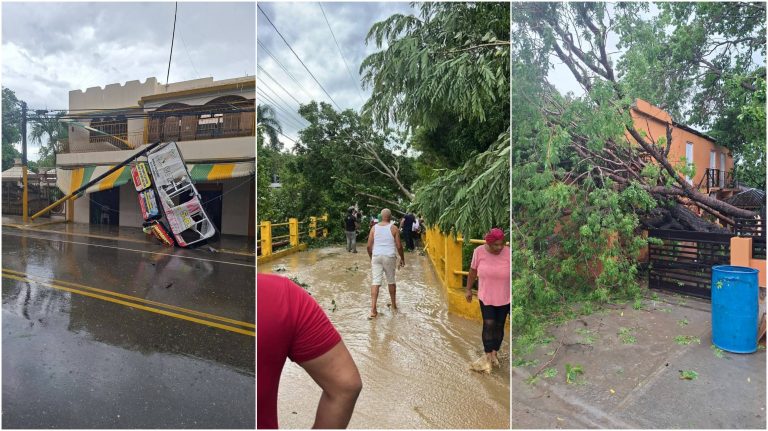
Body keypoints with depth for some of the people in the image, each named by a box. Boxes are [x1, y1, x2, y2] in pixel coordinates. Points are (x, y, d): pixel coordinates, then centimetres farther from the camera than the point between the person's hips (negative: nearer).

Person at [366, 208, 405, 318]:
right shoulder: (394, 228, -3)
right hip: (389, 257, -1)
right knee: (391, 281, 15)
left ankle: (373, 309, -7)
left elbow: (369, 246, 4)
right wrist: (402, 258, 8)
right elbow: (399, 246, -4)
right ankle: (393, 304, 30)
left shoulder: (374, 228, 4)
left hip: (376, 256, 1)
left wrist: (371, 257, 18)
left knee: (375, 281, -1)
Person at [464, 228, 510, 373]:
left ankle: (494, 353, 31)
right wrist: (468, 289, 7)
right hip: (485, 297, 0)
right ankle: (488, 356, 9)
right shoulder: (479, 251, -15)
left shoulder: (509, 253, -19)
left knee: (499, 326, 12)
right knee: (488, 324, -5)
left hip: (504, 298, 0)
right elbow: (473, 271, 0)